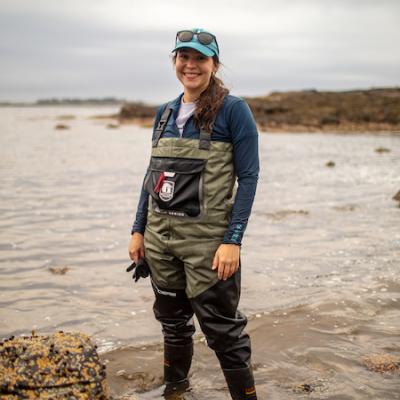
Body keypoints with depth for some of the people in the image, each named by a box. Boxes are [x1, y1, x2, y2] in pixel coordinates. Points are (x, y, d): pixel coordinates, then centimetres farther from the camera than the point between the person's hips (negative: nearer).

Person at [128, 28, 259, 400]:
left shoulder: (233, 110, -8)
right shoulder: (165, 112, 10)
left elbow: (248, 177, -11)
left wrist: (233, 241, -17)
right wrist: (138, 230, 11)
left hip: (207, 240, -6)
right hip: (160, 236, 6)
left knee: (221, 328, 1)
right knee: (172, 320, 19)